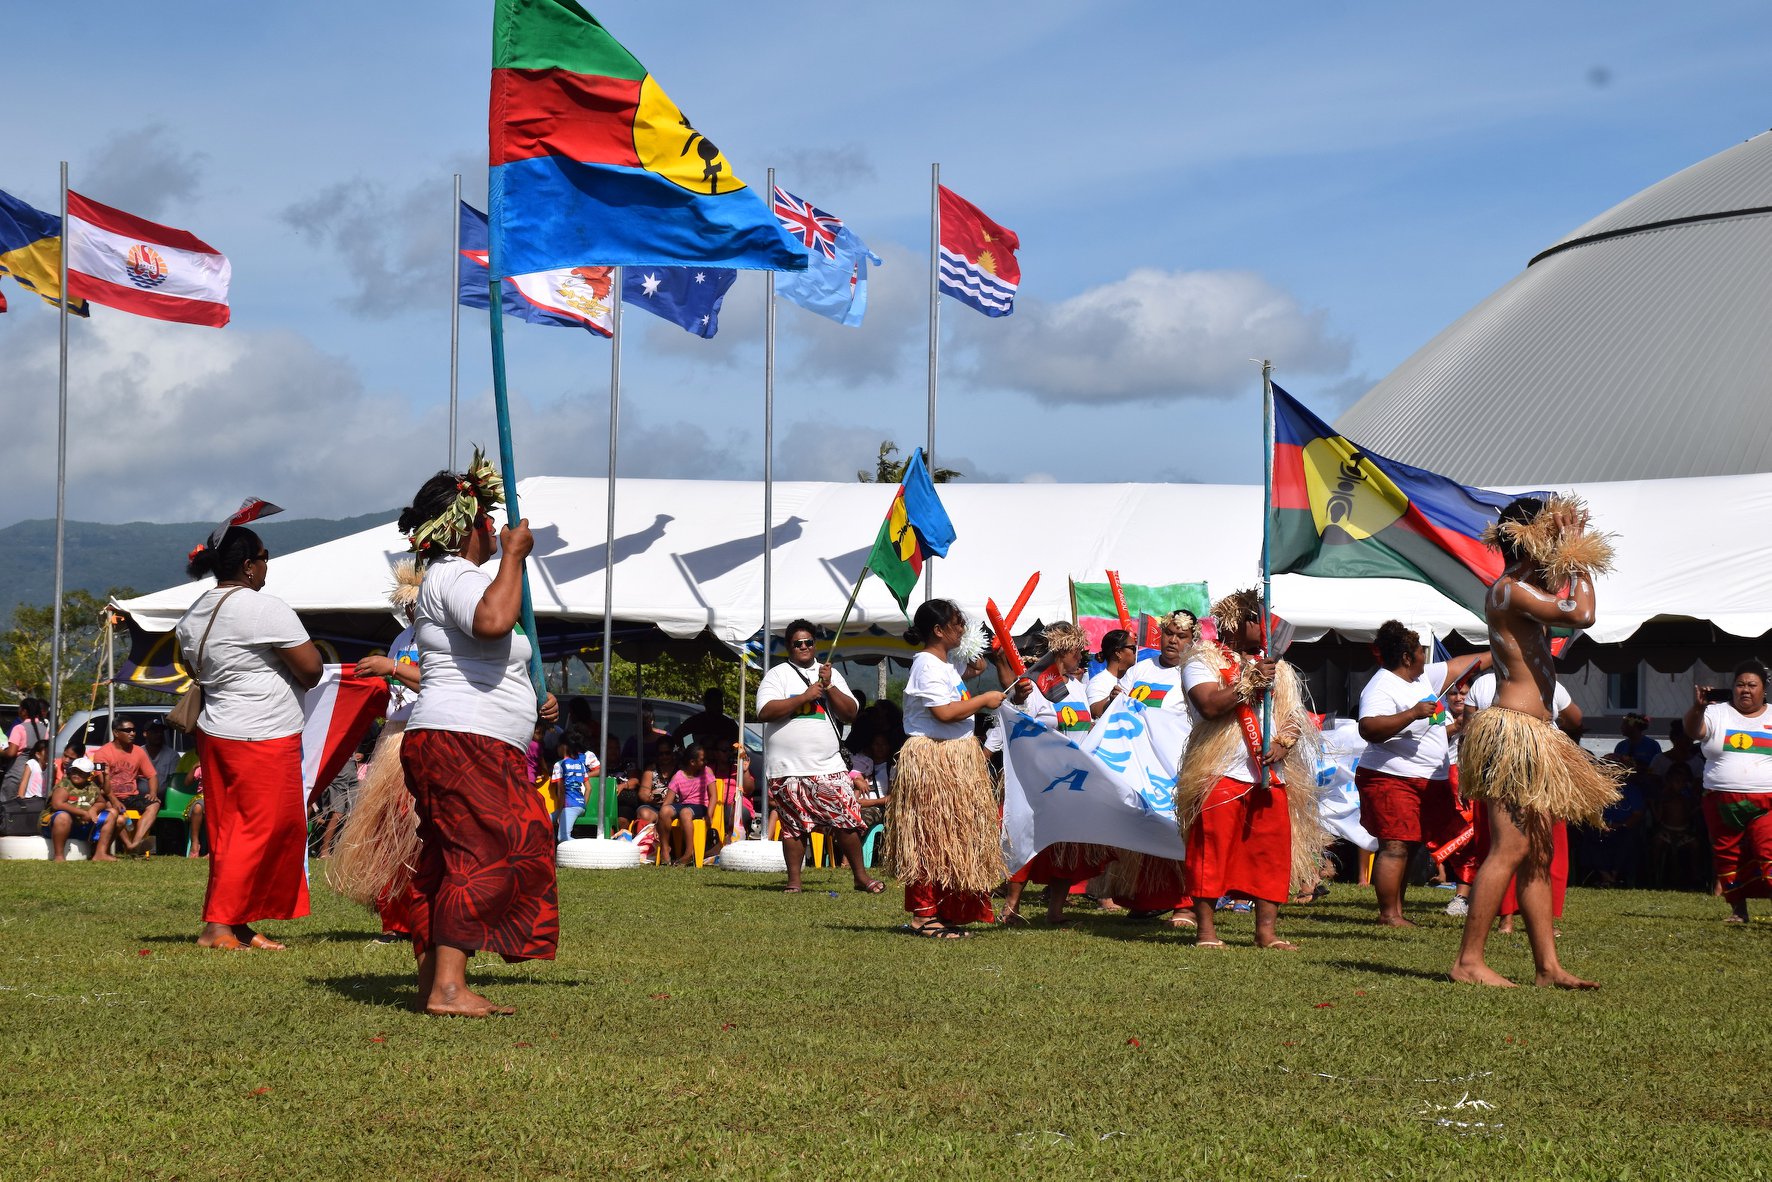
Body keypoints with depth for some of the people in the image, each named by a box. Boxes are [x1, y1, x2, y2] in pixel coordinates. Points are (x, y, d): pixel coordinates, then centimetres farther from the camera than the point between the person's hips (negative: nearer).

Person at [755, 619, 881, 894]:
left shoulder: (830, 674, 15)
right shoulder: (777, 675, 4)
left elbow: (850, 714, 7)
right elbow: (765, 712, -12)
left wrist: (829, 687, -6)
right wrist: (804, 697, -13)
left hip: (828, 766, 2)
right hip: (788, 769, -2)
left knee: (847, 819, -4)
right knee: (793, 825, 1)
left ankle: (860, 875, 6)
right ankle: (794, 880, 10)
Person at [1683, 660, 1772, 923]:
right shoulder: (1717, 714, 6)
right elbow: (1694, 730, -13)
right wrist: (1698, 708, -33)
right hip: (1722, 801, 1)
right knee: (1728, 858, 5)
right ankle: (1738, 909, 15)